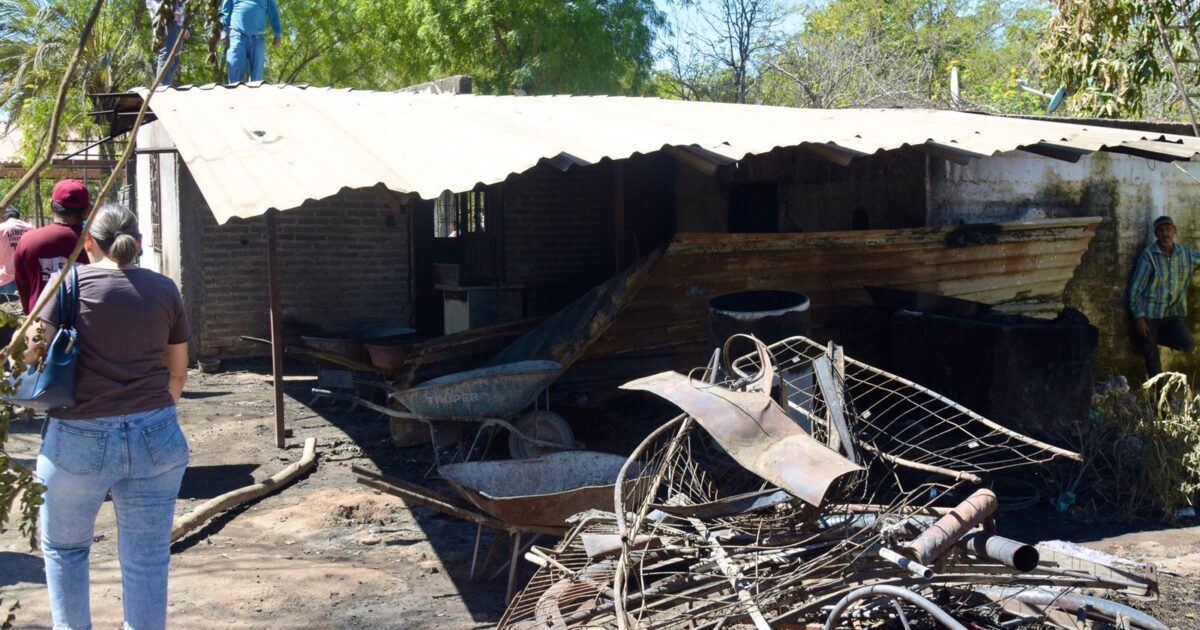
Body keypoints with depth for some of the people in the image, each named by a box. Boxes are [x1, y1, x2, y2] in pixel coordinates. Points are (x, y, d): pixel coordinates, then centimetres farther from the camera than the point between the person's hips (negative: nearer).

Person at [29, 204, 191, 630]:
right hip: (155, 437, 2)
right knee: (147, 561, 7)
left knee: (63, 547, 22)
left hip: (80, 439, -2)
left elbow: (32, 351, -10)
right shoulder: (164, 289, 7)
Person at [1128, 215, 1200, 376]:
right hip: (1150, 313, -4)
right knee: (1151, 355, 2)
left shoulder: (1186, 253, 3)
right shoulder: (1148, 255, -10)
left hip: (1173, 312, 4)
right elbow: (1136, 288, -10)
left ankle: (1157, 337, 13)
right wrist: (1139, 317, -14)